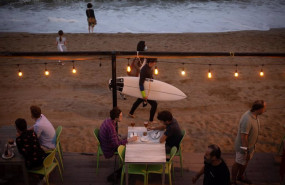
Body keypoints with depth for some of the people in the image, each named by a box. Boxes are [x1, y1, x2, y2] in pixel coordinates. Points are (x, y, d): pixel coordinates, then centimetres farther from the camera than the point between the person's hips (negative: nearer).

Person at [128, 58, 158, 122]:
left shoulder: (149, 68, -2)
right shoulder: (144, 70, -30)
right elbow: (141, 83, -30)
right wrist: (144, 94, -29)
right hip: (144, 90, -10)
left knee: (138, 101, 27)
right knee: (154, 104, -6)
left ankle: (131, 113, 47)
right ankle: (151, 120, 8)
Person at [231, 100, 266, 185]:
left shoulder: (254, 115, -7)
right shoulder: (247, 120, -37)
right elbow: (243, 137, -31)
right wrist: (246, 151, -24)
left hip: (251, 144, 9)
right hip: (243, 146, -8)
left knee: (245, 162, 26)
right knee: (238, 163, 13)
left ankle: (240, 176, 50)